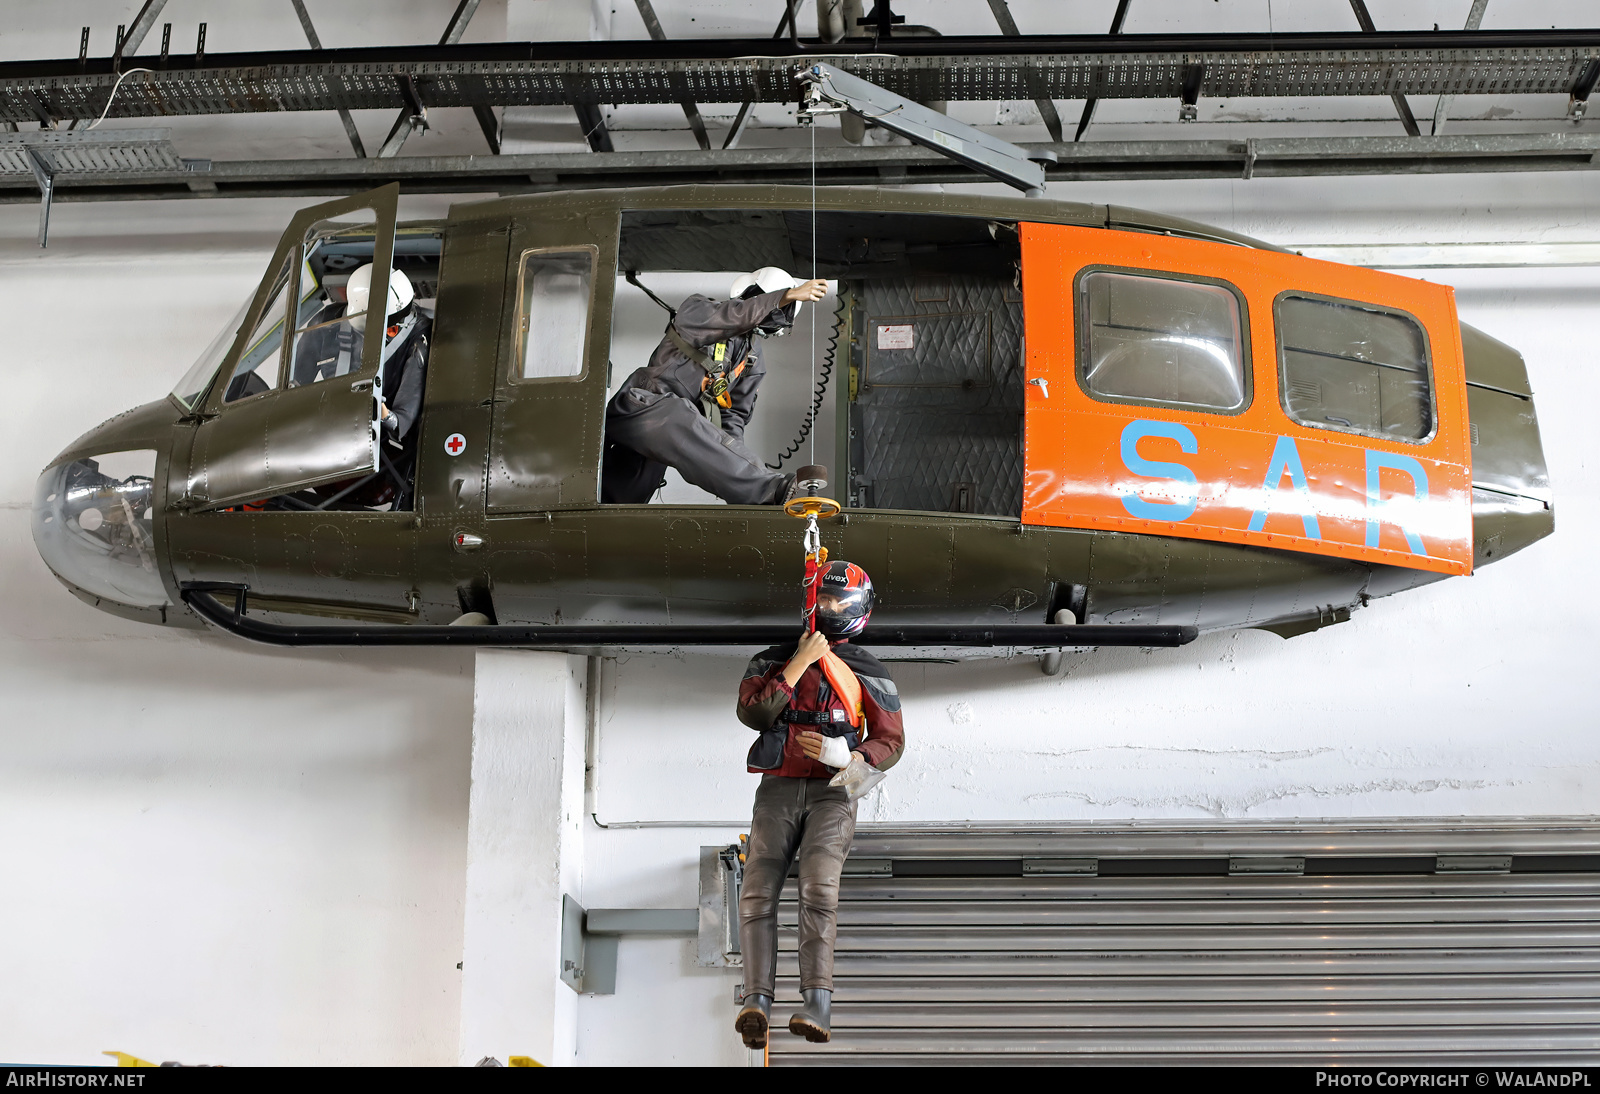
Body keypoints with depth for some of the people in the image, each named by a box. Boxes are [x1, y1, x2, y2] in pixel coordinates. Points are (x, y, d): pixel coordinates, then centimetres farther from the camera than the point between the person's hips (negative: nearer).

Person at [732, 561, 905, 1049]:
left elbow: (891, 741, 8)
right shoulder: (774, 659, 16)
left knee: (819, 885, -24)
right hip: (778, 788, 2)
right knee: (758, 889, -15)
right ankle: (757, 999, -21)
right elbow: (752, 713, -2)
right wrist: (798, 664, -5)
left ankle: (816, 1002, -30)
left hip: (833, 792, -2)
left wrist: (848, 756, -12)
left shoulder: (869, 673, 14)